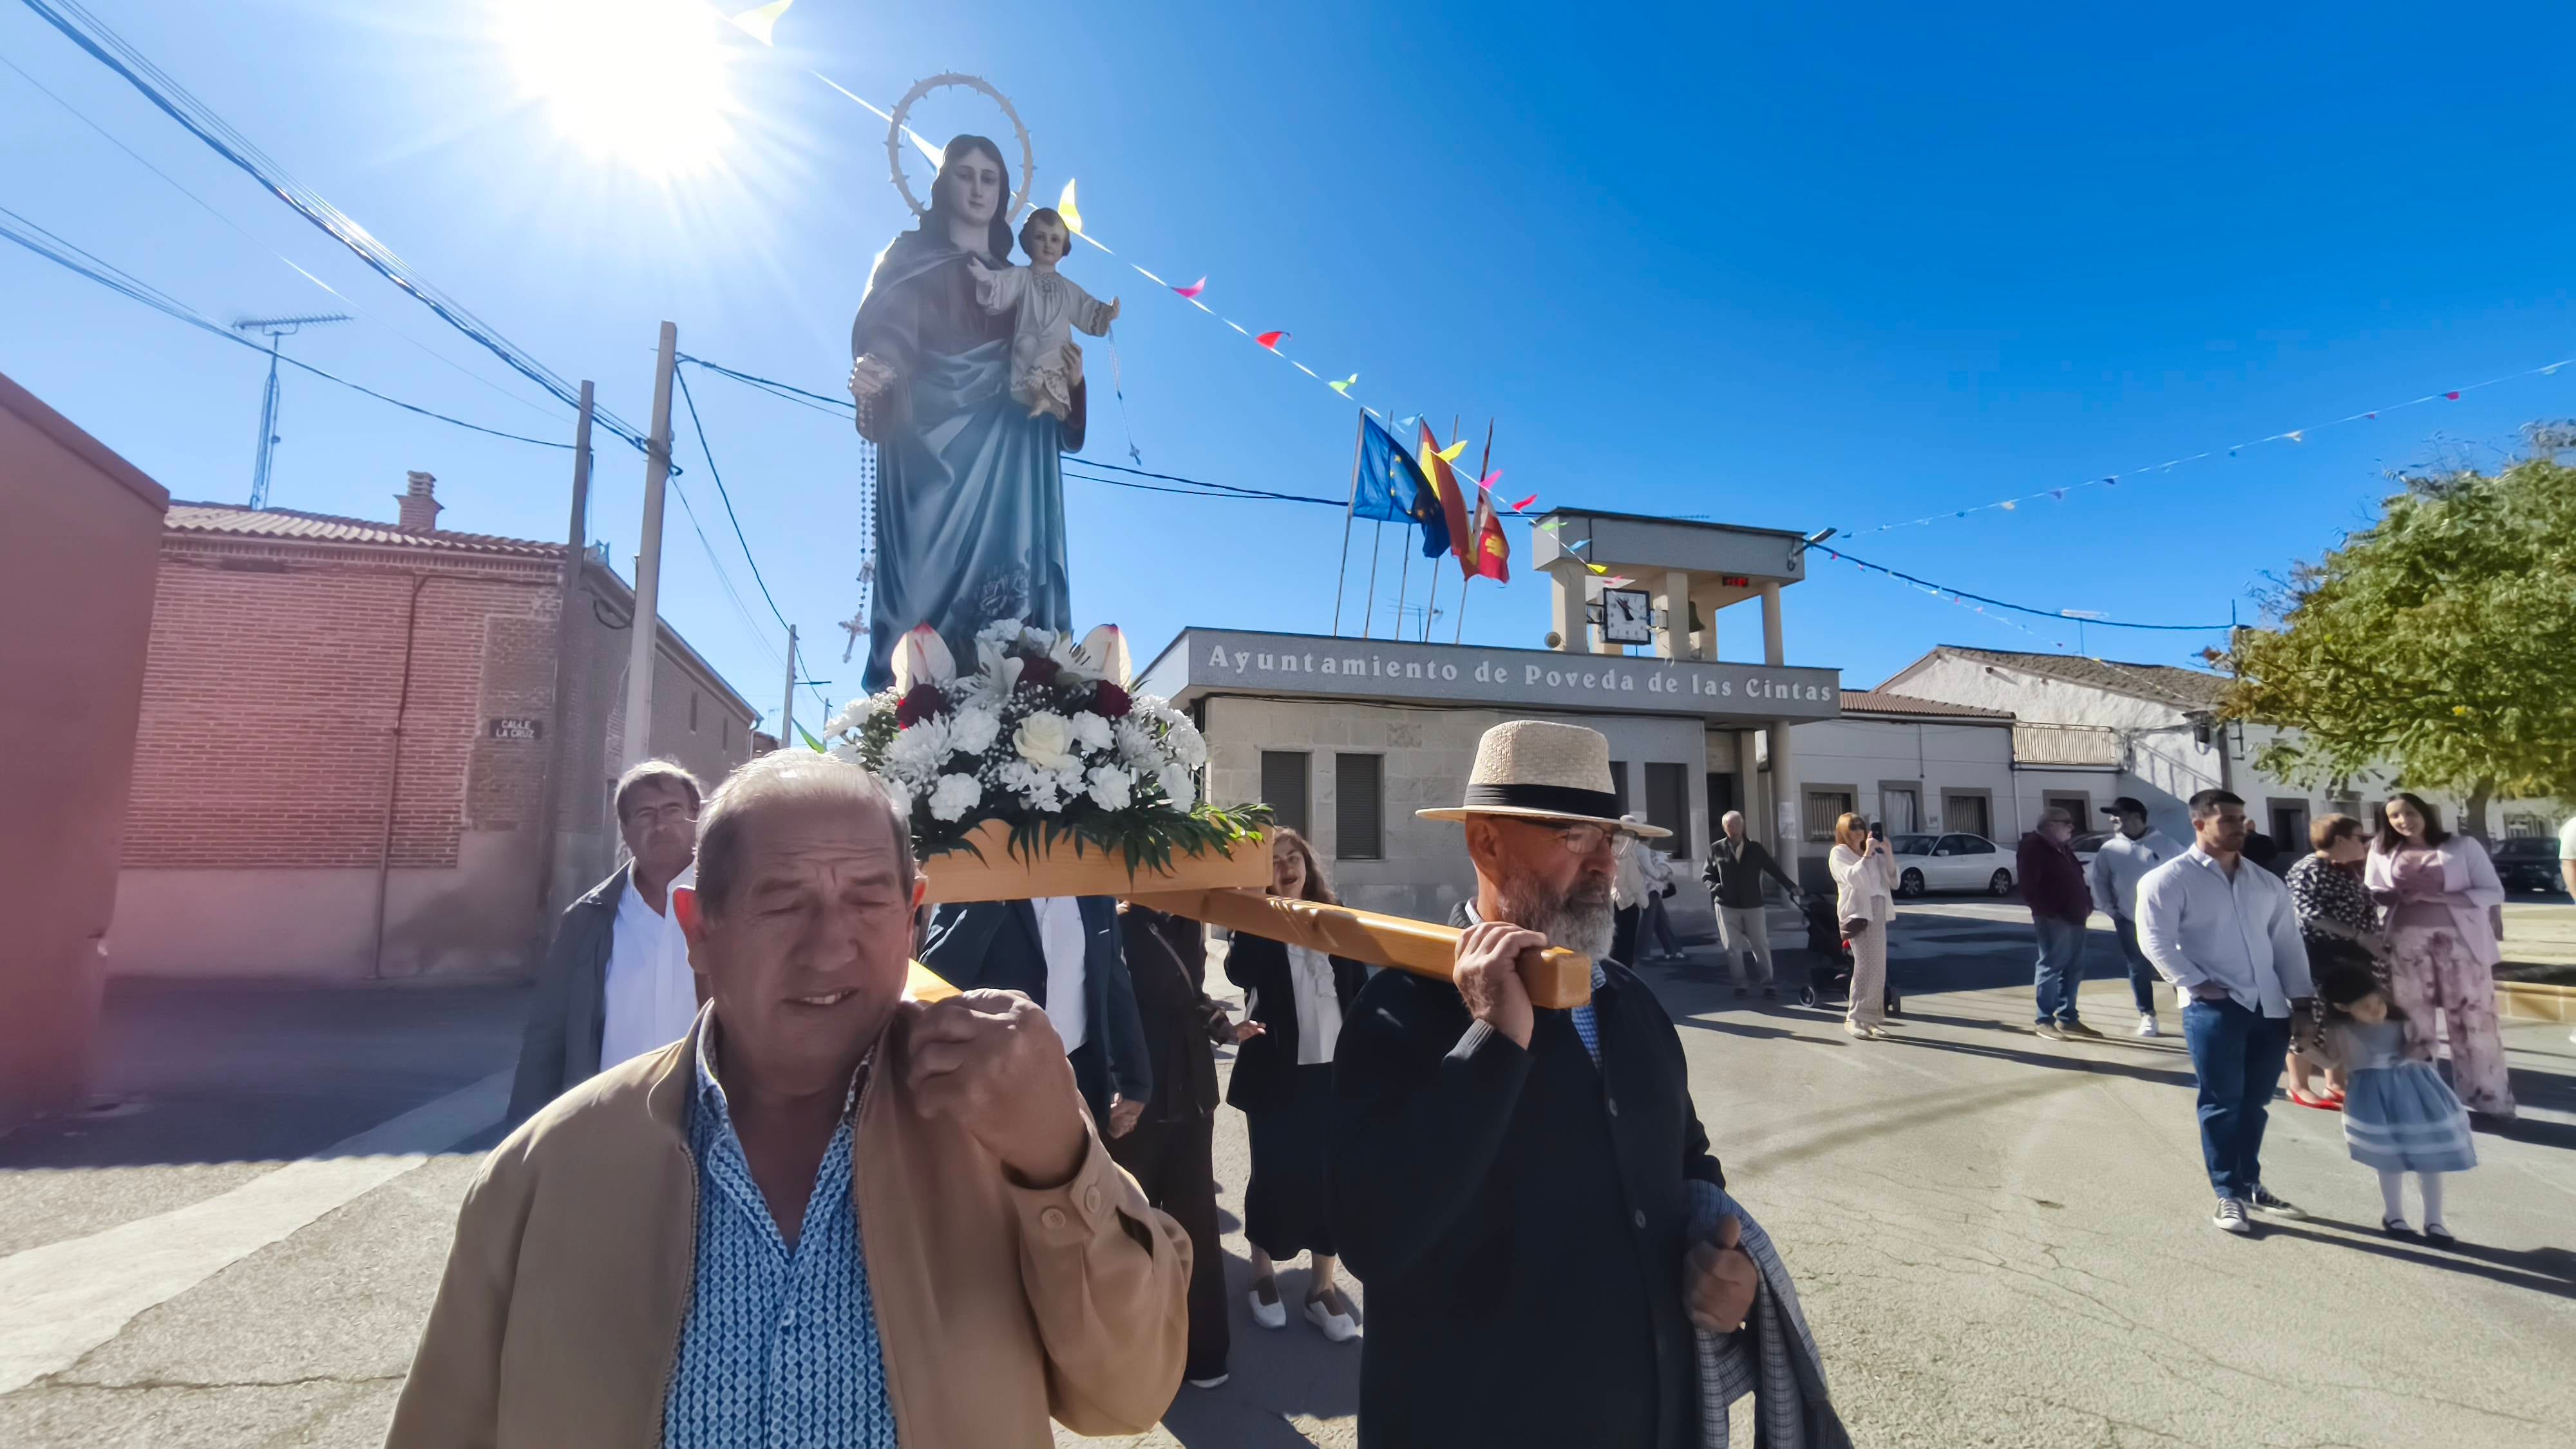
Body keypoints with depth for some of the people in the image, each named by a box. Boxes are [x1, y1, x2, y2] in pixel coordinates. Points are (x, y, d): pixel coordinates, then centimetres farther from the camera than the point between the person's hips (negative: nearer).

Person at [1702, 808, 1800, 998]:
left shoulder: (1755, 847, 1)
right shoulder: (1716, 849, 0)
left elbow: (1773, 869, 2)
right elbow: (1707, 874, 6)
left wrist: (1791, 886, -7)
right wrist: (1714, 886, -14)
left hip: (1753, 905, 1)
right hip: (1727, 906, -1)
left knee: (1761, 946, 5)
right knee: (1732, 948, 2)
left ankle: (1767, 984, 15)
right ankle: (1740, 985, 12)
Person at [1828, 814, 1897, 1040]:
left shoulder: (1872, 853, 20)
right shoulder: (1839, 854, 1)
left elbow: (1893, 881, 14)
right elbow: (1853, 878, -16)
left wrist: (1887, 853, 4)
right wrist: (1867, 855, -17)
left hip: (1878, 912, 7)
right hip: (1858, 913, -7)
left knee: (1878, 968, 7)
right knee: (1865, 965, -16)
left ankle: (1871, 1018, 13)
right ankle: (1854, 1019, -14)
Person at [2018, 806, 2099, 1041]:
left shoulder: (2063, 849, 20)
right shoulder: (2033, 848, -10)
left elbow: (2077, 879, 26)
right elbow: (2029, 889, -16)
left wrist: (2087, 903, 12)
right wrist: (2048, 912, -19)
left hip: (2074, 917, 9)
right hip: (2053, 919, -9)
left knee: (2073, 969, 12)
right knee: (2051, 967, -6)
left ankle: (2068, 1018, 20)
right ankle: (2045, 1021, 0)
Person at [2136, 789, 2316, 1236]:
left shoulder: (2267, 882, 15)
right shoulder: (2169, 879, -5)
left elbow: (2288, 942, 15)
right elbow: (2156, 941, -11)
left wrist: (2301, 996, 8)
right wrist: (2197, 983, -15)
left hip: (2270, 1006, 6)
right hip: (2214, 1008, -5)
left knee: (2255, 1101, 13)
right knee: (2222, 1102, -1)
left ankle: (2251, 1184, 28)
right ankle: (2228, 1194, 9)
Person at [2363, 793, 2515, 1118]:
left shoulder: (2463, 846, 1)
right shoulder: (2381, 852, 7)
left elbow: (2493, 892, -2)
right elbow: (2371, 894, 12)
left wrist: (2439, 897, -16)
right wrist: (2397, 897, -10)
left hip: (2461, 941, -2)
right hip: (2406, 945, 2)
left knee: (2474, 1023, 1)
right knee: (2413, 1024, 7)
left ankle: (2490, 1100, 11)